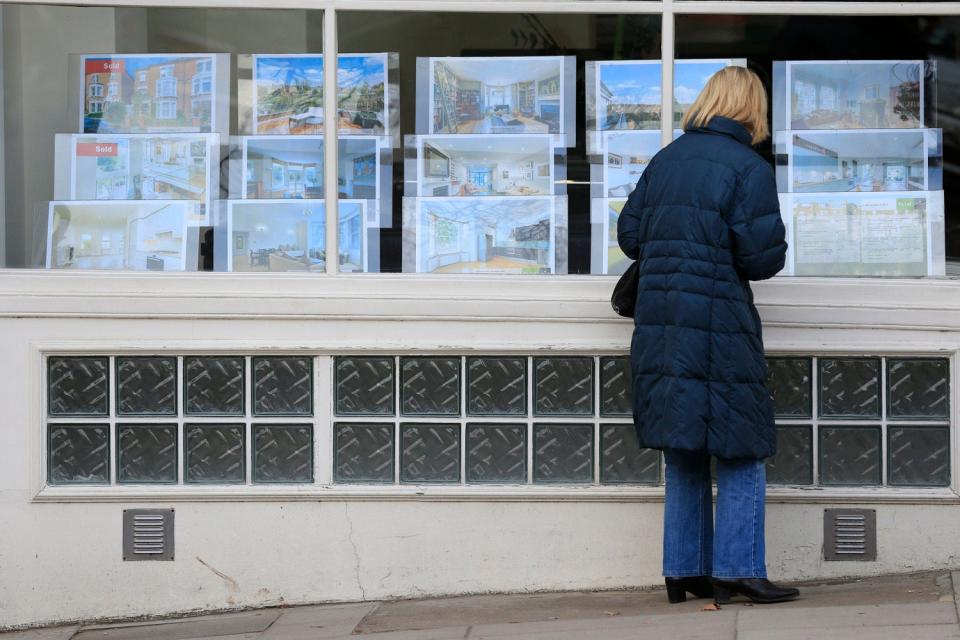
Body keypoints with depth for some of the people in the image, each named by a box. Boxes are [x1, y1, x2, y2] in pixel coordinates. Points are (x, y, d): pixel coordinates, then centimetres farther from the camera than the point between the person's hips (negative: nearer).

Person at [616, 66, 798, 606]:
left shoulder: (665, 160, 9)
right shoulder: (749, 169, -9)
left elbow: (630, 235, 12)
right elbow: (764, 258, -13)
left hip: (660, 326, 6)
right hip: (719, 327, -6)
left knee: (684, 455, 14)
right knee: (741, 450, 4)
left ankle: (685, 572, 17)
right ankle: (737, 571, 2)